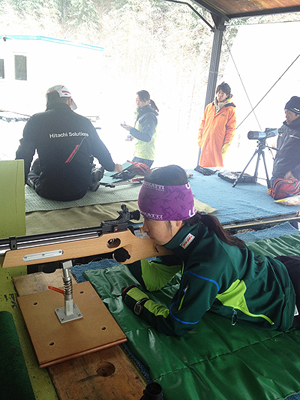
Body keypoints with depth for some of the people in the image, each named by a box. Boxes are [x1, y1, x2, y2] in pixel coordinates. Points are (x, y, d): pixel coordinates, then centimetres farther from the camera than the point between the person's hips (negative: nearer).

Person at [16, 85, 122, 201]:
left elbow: (24, 156, -3)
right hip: (80, 191, 0)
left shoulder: (36, 121, -4)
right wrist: (112, 167, 34)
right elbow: (101, 150, 15)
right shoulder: (84, 122, 4)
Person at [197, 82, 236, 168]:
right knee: (203, 165, 7)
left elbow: (231, 129, -3)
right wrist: (200, 138, 10)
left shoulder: (230, 110, 0)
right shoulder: (209, 107, 13)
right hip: (205, 144, 4)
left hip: (218, 145, -4)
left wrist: (227, 144, -10)